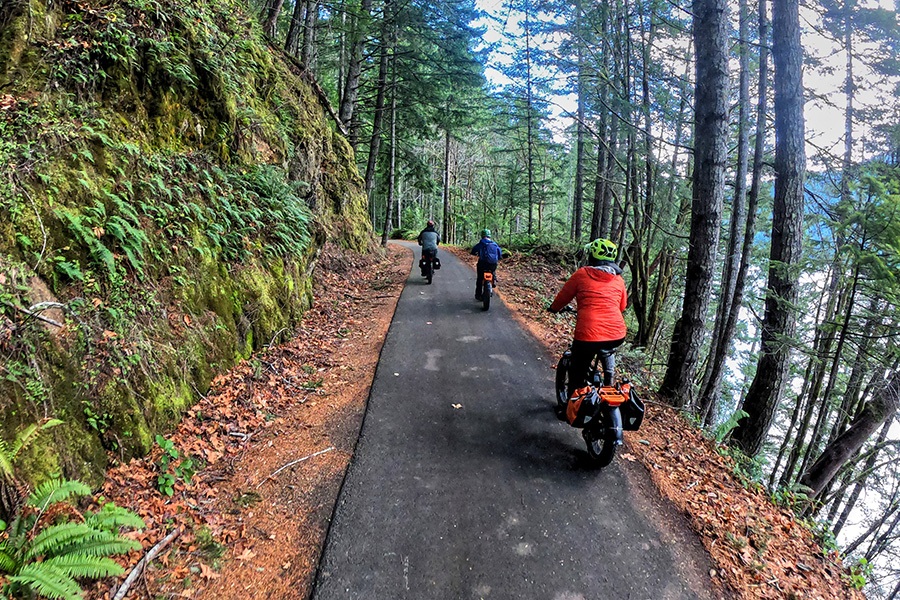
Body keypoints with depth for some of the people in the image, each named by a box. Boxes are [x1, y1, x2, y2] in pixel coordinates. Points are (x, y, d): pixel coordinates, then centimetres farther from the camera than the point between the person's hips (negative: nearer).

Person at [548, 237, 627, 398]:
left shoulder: (582, 274, 2)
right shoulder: (619, 279, 12)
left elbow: (563, 296, 11)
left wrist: (553, 308, 31)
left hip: (588, 335, -4)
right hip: (617, 336, 4)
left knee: (577, 374, 16)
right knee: (607, 351, 39)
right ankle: (609, 381, 30)